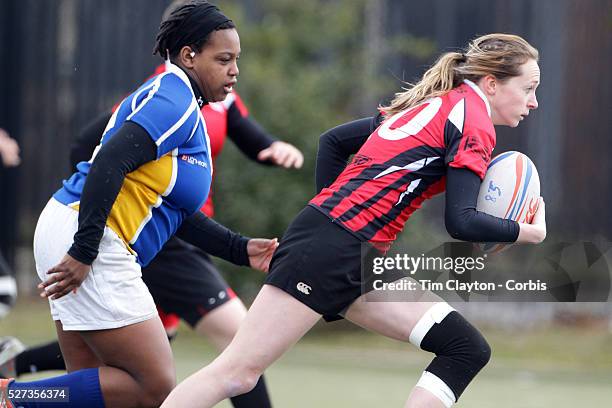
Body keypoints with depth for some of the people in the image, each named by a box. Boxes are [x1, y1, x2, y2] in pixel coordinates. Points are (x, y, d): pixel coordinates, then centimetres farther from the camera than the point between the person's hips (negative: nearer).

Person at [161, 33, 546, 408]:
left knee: (468, 350, 3)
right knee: (239, 371, -12)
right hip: (332, 247, -10)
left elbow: (334, 140, 26)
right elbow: (461, 222, -14)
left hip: (362, 263, 10)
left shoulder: (435, 104, 21)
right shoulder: (474, 120, -6)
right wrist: (528, 232, 0)